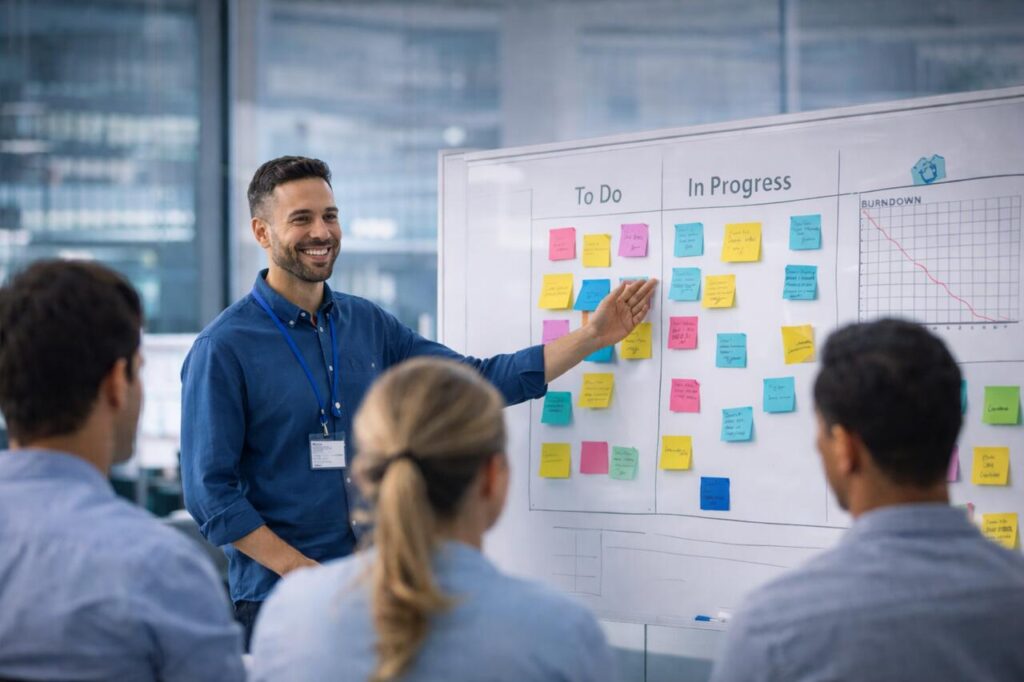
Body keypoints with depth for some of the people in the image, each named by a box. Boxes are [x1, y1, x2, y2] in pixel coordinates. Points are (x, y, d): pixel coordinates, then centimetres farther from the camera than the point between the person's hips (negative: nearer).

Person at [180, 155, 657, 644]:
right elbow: (210, 493, -12)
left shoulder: (367, 325, 7)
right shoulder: (224, 349, -10)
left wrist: (592, 336, 2)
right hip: (278, 600, -5)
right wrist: (307, 576, -17)